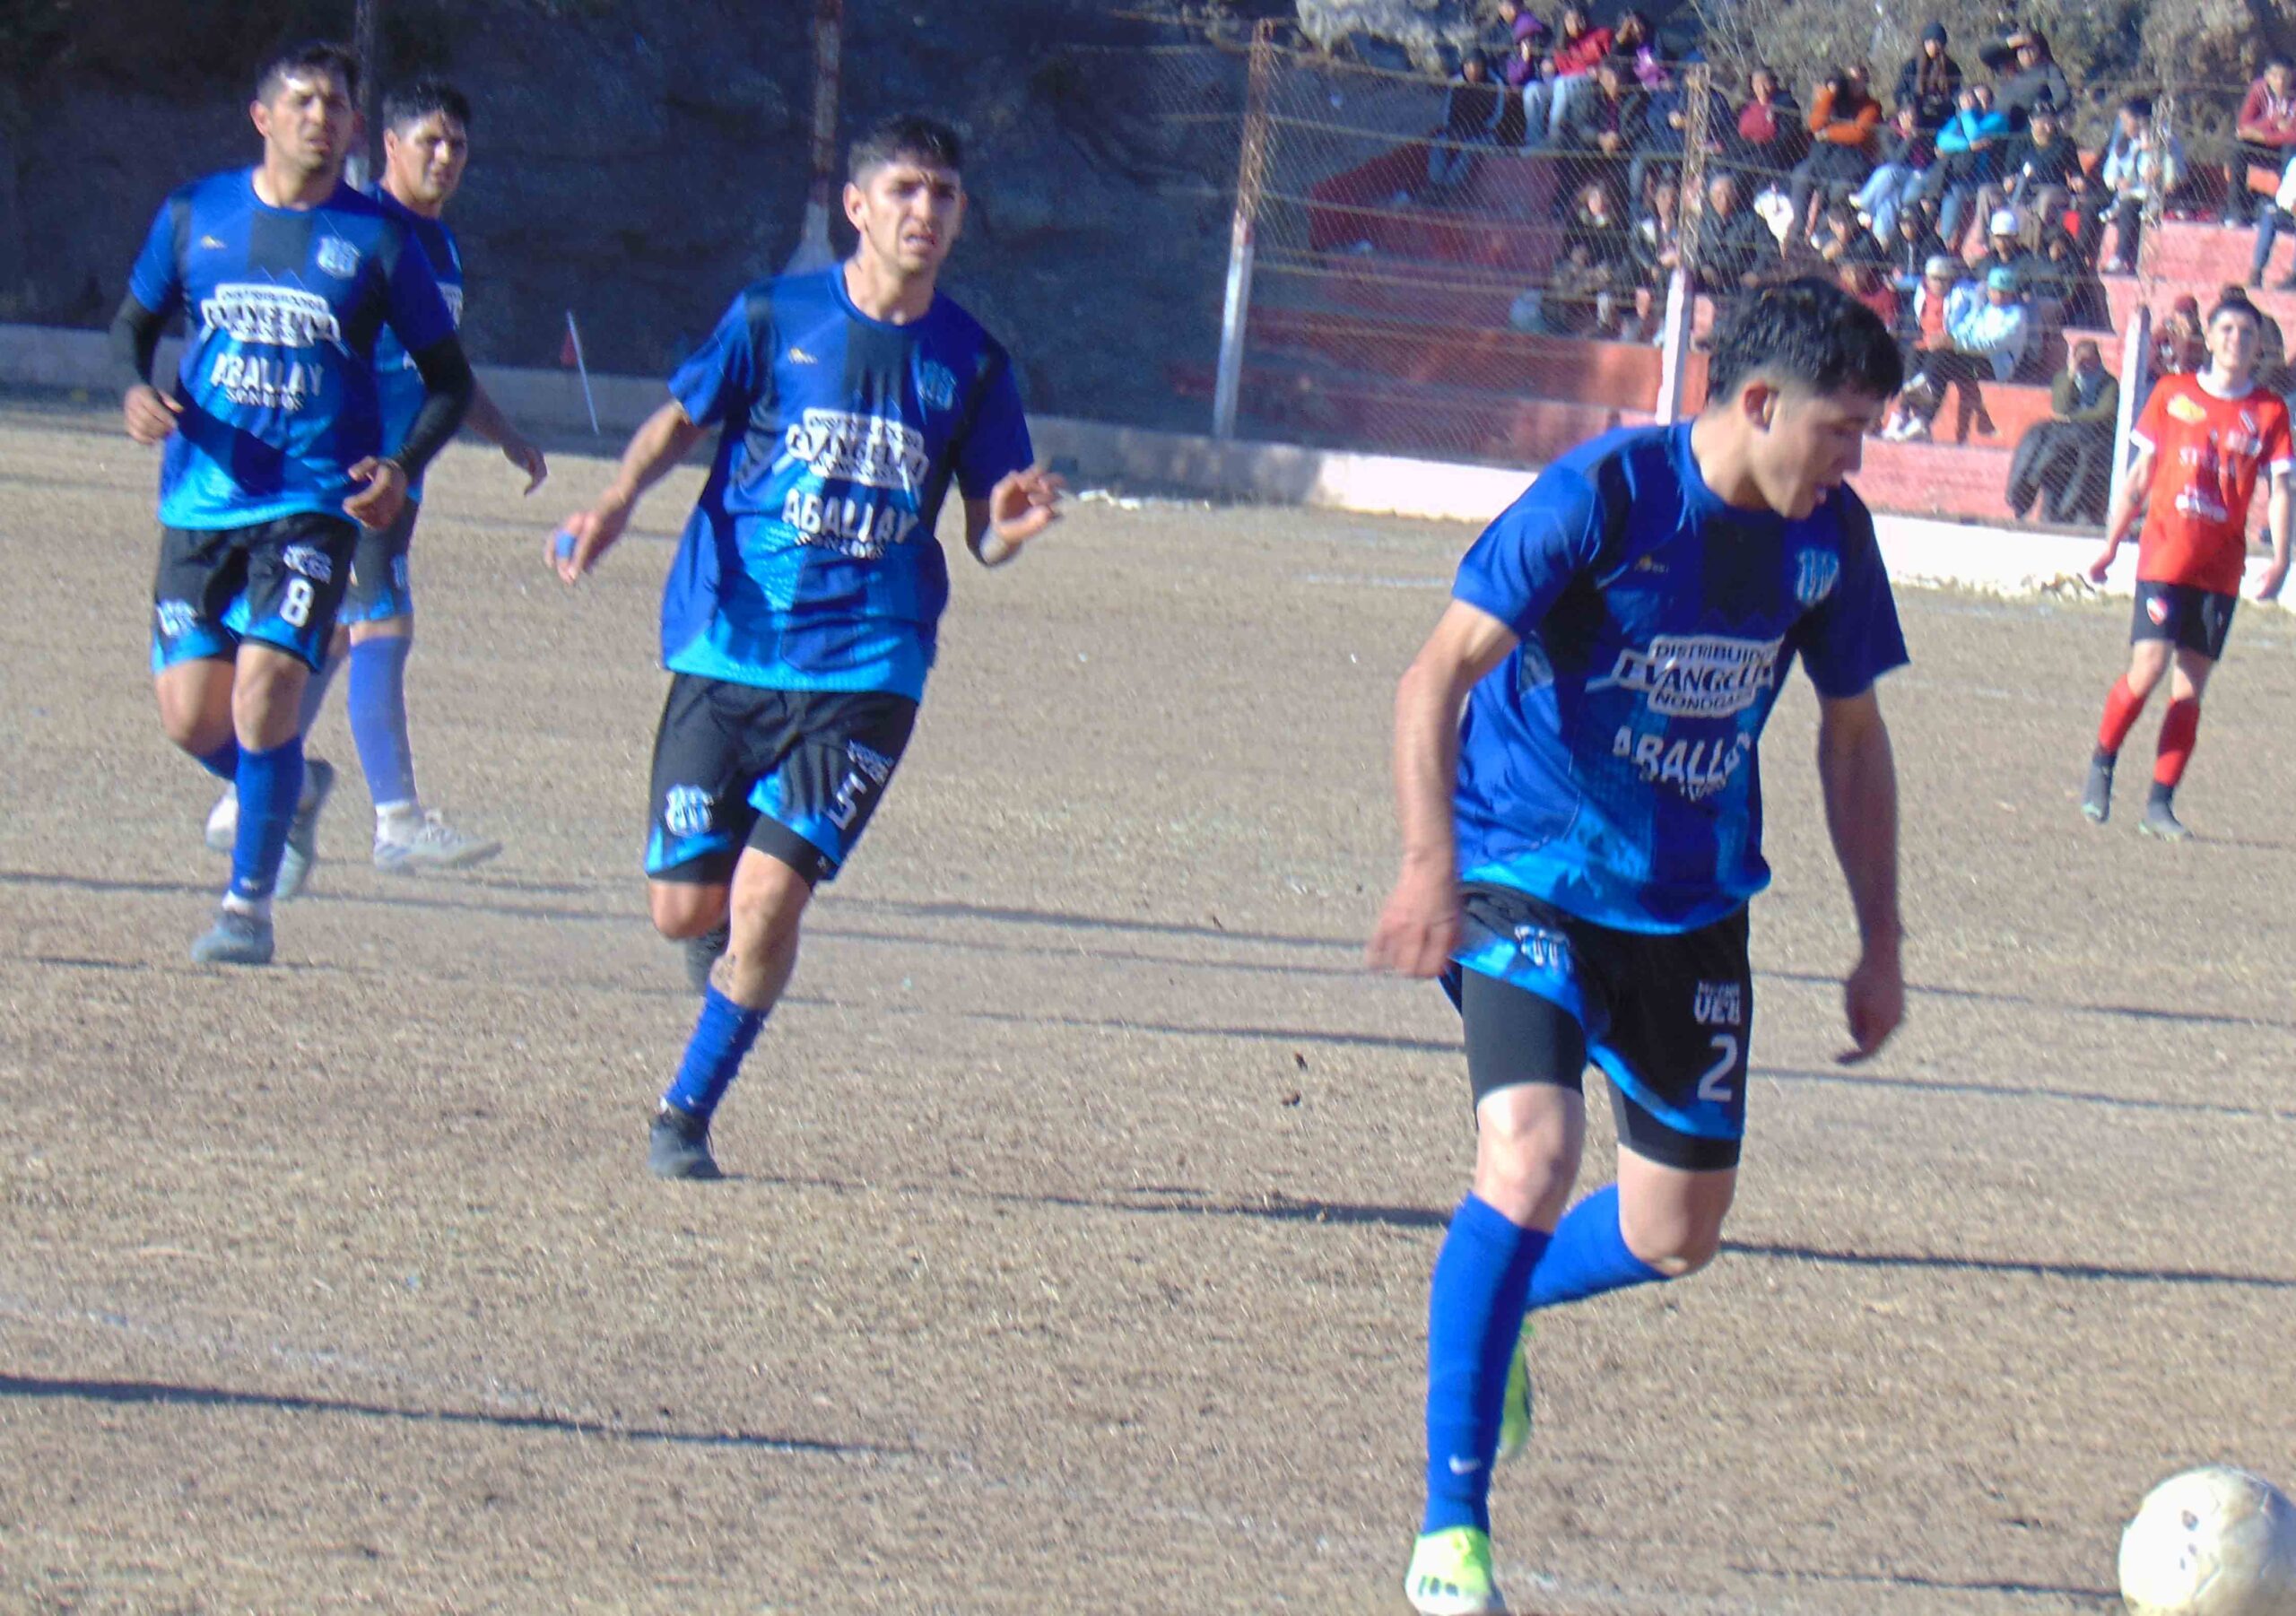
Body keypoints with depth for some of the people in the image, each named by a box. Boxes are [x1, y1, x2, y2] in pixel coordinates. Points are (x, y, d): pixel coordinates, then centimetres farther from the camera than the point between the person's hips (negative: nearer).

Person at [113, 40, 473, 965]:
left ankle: (250, 902, -2)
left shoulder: (377, 238, -1)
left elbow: (448, 376, 6)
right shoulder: (195, 215, 4)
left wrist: (403, 468, -11)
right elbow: (134, 321, 18)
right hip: (201, 497, 3)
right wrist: (135, 390, -4)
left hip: (314, 500, -3)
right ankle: (295, 789, 32)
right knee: (190, 715, -2)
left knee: (265, 687, -18)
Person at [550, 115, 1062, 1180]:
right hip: (728, 653, 0)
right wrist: (618, 503, -9)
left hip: (864, 672, 0)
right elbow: (679, 422, 10)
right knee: (686, 908, -1)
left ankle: (687, 1114, 5)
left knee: (768, 897, -14)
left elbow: (984, 533, 11)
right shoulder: (773, 319, 1)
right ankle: (725, 941, 38)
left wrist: (1007, 530, -13)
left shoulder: (970, 364, 4)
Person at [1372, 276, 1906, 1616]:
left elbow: (1853, 734, 12)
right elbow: (1439, 676, -20)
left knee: (1678, 1233, 5)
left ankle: (1500, 1302, 40)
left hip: (1691, 903, 6)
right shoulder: (1604, 496, -19)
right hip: (1529, 878, -6)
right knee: (1533, 1155, -24)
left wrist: (1882, 943, 11)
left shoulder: (1830, 537, -2)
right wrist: (1433, 864, -32)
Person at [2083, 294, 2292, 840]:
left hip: (2222, 568, 1)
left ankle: (2160, 803, 5)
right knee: (2149, 666, -12)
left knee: (2191, 687, 1)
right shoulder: (2172, 394, 5)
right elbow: (2139, 476, 11)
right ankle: (2101, 764, 10)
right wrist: (2111, 544, 9)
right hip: (2165, 553, -1)